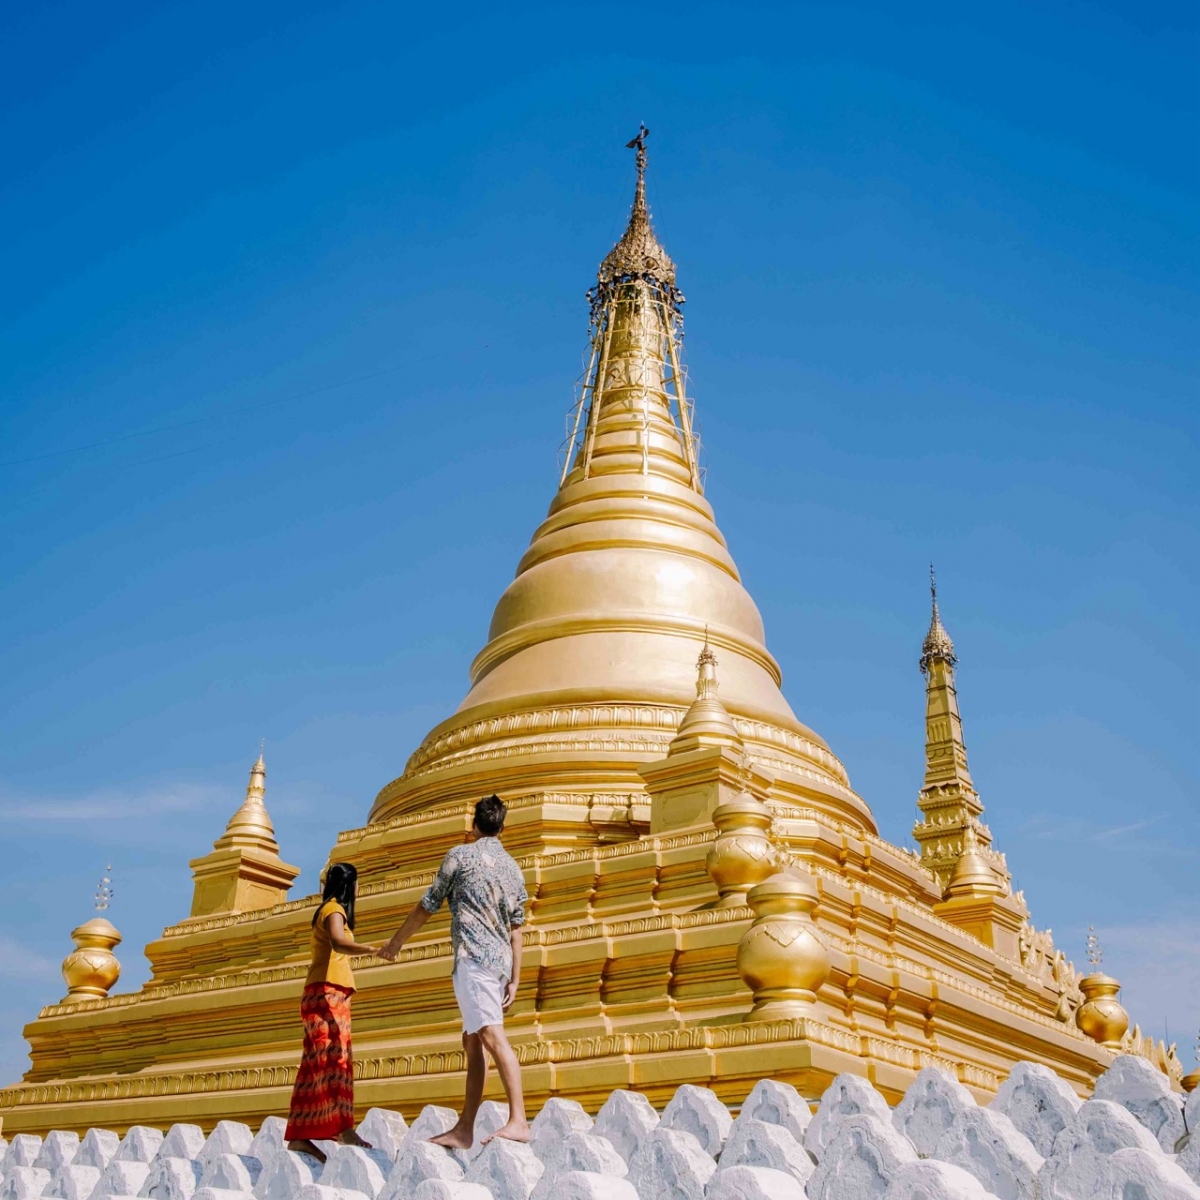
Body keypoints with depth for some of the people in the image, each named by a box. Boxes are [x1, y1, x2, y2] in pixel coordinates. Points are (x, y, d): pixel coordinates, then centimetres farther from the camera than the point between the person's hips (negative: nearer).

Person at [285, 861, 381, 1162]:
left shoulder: (329, 910, 23)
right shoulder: (334, 909, -5)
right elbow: (338, 943, -26)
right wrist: (374, 950, -40)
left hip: (324, 993, 9)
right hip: (328, 992, -9)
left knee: (317, 1064, 2)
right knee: (336, 1056, -19)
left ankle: (299, 1135, -2)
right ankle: (344, 1127, -29)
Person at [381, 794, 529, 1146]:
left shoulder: (461, 856, 1)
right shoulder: (513, 868, 17)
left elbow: (426, 906, 5)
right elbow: (516, 930, 15)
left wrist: (396, 942, 19)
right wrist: (514, 981, 16)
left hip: (473, 957, -7)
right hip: (500, 960, 7)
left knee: (492, 1037, -16)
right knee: (472, 1042, 9)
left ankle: (518, 1121, -25)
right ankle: (464, 1129, 7)